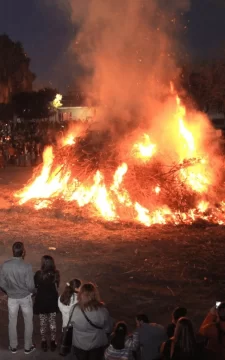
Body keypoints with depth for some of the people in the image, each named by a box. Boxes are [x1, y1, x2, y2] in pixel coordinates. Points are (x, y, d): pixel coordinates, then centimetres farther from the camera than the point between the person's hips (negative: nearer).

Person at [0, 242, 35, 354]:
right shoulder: (27, 267, -24)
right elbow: (30, 286, -19)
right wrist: (32, 291, 5)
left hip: (12, 298, 3)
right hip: (25, 297, -3)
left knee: (12, 322, 19)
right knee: (28, 322, 16)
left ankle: (13, 346, 33)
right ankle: (28, 347, 27)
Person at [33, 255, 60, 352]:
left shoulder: (39, 274, -23)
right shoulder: (56, 274, -14)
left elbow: (34, 286, -8)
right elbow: (56, 286, 1)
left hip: (41, 302, -2)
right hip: (53, 301, 2)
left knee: (43, 323, 16)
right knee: (52, 323, 18)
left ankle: (44, 343, 27)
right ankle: (53, 342, 27)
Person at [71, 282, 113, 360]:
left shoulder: (75, 310, -27)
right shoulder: (102, 310, -25)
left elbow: (70, 323, -6)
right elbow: (108, 329, -11)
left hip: (80, 345, 0)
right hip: (98, 344, 0)